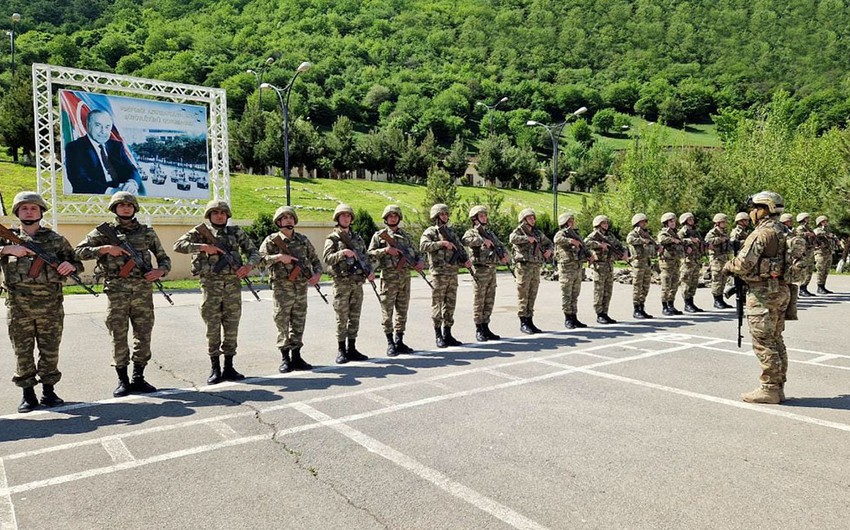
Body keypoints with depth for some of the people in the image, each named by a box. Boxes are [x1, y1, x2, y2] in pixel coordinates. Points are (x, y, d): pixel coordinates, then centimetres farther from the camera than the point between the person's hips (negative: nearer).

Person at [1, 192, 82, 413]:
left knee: (50, 350, 6)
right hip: (18, 305, 0)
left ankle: (49, 390, 18)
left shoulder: (56, 239, 10)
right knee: (22, 351, 5)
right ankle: (28, 393, 15)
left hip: (51, 305, 0)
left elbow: (78, 262, 14)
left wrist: (71, 265, -8)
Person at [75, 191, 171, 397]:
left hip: (143, 291, 2)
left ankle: (139, 378, 16)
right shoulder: (104, 232, 8)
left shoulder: (147, 232, 11)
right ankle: (122, 380, 13)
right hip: (116, 292, -1)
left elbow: (164, 258, 14)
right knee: (118, 337, 2)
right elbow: (78, 252, 2)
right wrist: (105, 249, -10)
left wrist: (160, 270, -7)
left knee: (143, 335, 4)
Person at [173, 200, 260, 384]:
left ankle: (229, 367, 15)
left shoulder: (236, 232, 9)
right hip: (211, 285, -2)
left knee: (232, 327, 6)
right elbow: (178, 245, -7)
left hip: (233, 284, 2)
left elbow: (254, 252, 7)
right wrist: (203, 247, -18)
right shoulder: (201, 232, 4)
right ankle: (215, 368, 13)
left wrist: (248, 265, -13)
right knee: (213, 328, 3)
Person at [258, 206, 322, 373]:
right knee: (282, 323, -1)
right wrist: (278, 257, -20)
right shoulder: (271, 240, -1)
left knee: (299, 323, 7)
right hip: (282, 287, -4)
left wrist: (317, 273, -2)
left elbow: (315, 259, 15)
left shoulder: (303, 239, 11)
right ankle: (285, 358, 7)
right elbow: (260, 259, -11)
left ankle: (296, 357, 15)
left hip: (301, 287, 4)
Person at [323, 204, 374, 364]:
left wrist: (370, 270, 1)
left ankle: (352, 349, 16)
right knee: (342, 318, -1)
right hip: (342, 283, -5)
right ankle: (341, 351, 8)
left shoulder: (357, 237, 14)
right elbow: (327, 258, -12)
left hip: (358, 282, 5)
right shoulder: (332, 238, -1)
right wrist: (342, 253, -26)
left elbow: (365, 256, 17)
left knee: (355, 317, 8)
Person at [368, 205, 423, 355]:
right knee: (387, 311, -2)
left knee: (402, 310, 8)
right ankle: (390, 343, 6)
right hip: (389, 276, -4)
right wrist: (385, 250, -15)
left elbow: (414, 252, 19)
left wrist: (420, 261, -1)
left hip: (405, 276, 4)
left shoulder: (405, 235, 15)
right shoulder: (379, 235, 3)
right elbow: (370, 253, -3)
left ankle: (399, 342, 17)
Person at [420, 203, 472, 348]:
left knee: (450, 305, 8)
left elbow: (460, 248, 17)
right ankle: (438, 336, 6)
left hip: (453, 273, 6)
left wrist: (466, 260, -1)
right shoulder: (430, 232, -2)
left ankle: (447, 334, 16)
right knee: (437, 305, -1)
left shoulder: (450, 231, 17)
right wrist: (442, 243, -21)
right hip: (439, 273, -6)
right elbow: (423, 246, -19)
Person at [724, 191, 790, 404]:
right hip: (781, 289, 10)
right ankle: (778, 387, 21)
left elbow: (743, 264, -20)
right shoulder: (783, 232, 13)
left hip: (763, 292, -10)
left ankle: (768, 389, 1)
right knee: (776, 340, 14)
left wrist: (728, 266, 1)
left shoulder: (762, 233, -16)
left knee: (763, 342, -4)